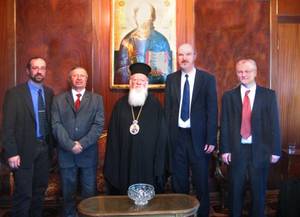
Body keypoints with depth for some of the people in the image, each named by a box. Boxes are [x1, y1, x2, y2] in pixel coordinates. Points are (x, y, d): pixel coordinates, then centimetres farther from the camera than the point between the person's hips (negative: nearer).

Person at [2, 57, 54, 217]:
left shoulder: (49, 93, 6)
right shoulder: (14, 93, -9)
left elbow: (50, 121, 8)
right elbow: (8, 126, -11)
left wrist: (51, 145, 4)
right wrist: (11, 153, -15)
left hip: (44, 148, 5)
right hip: (24, 150, -5)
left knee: (40, 190, 16)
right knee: (23, 193, 3)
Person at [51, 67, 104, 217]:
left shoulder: (96, 99, 6)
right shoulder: (58, 99, 7)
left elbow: (98, 125, -4)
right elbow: (56, 125, -3)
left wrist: (82, 143, -14)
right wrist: (70, 144, -14)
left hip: (88, 153, 0)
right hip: (66, 153, 1)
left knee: (89, 191, 8)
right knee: (68, 191, 12)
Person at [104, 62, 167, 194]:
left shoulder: (155, 105, 1)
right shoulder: (120, 104, 5)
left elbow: (161, 135, 1)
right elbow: (113, 134, 6)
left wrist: (159, 163, -3)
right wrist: (113, 162, 2)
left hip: (148, 160, -1)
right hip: (125, 161, 1)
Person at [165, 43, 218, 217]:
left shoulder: (207, 79, -1)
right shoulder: (171, 79, 6)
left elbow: (212, 111, -4)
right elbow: (168, 109, 6)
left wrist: (211, 139, -9)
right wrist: (167, 135, -1)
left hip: (198, 136, -2)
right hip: (177, 135, 2)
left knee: (201, 180, 9)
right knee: (179, 179, 13)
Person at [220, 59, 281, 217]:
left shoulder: (269, 95, 1)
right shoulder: (229, 96, 2)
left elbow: (274, 123, -1)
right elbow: (224, 125, 0)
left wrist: (275, 150, -5)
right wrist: (225, 149, -5)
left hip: (260, 150, 0)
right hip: (236, 150, 1)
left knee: (259, 189, 13)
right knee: (235, 189, 12)